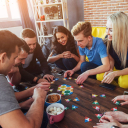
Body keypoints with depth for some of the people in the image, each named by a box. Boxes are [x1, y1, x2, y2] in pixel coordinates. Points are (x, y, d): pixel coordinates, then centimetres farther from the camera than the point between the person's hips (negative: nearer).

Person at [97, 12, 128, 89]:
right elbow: (111, 59, -1)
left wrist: (114, 73, -34)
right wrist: (110, 70, -20)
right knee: (100, 76, -20)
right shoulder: (108, 40, -14)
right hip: (117, 68, 4)